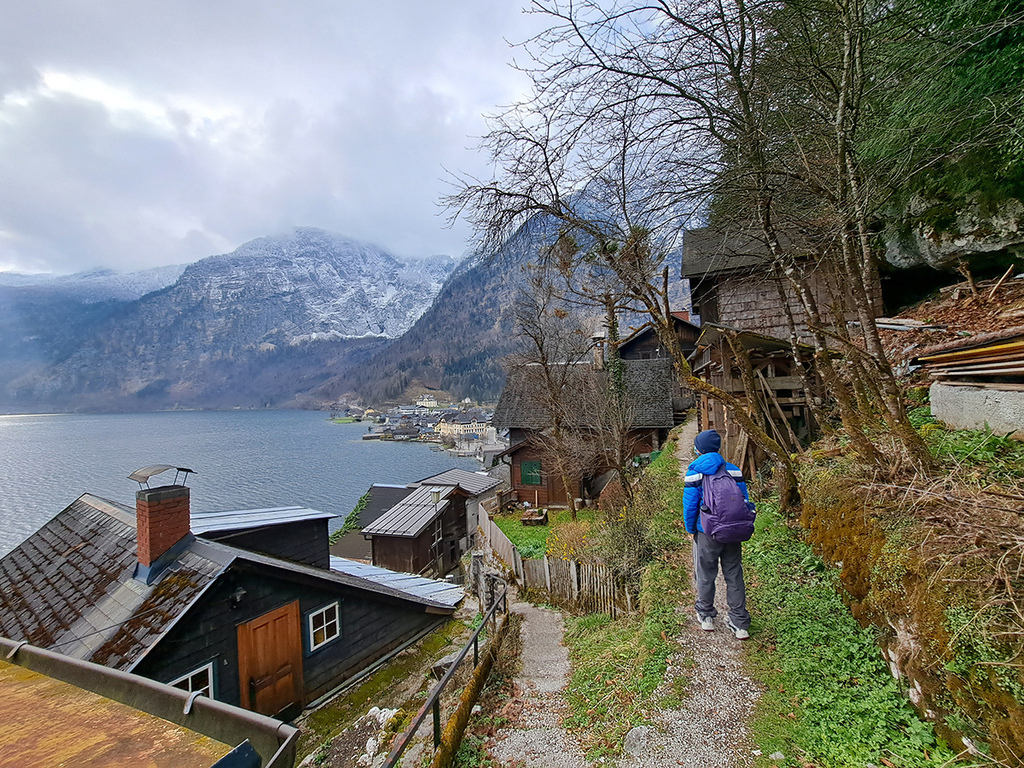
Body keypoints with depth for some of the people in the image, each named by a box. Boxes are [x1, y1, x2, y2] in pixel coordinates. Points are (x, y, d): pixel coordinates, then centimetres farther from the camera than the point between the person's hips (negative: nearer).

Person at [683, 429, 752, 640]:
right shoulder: (734, 470, -1)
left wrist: (690, 529, 6)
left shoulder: (695, 473, -11)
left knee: (706, 575, 14)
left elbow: (690, 505, -10)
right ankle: (740, 623, 19)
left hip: (707, 533, -3)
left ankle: (706, 616, 30)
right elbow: (744, 501, 3)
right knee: (734, 576, 13)